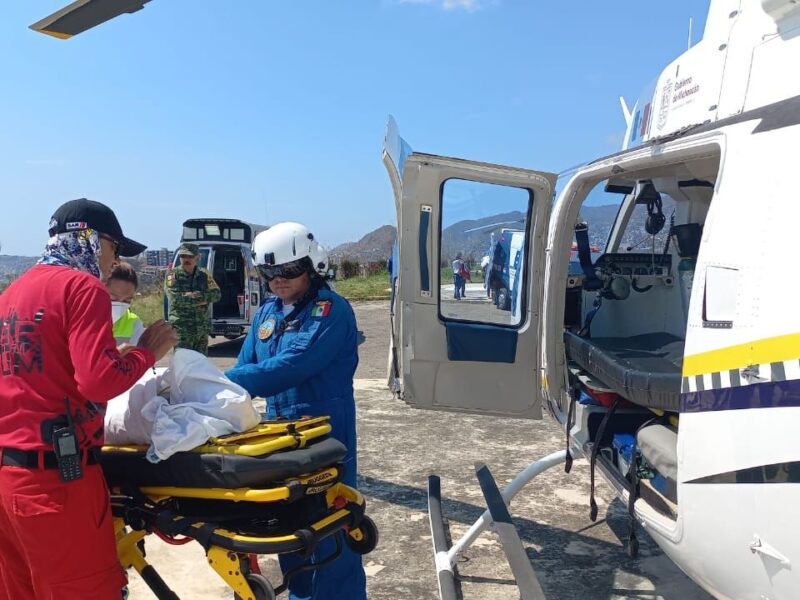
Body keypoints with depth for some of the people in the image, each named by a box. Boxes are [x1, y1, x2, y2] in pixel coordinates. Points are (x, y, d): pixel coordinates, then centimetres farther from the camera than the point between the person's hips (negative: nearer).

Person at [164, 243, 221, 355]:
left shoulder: (204, 274, 8)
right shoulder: (173, 274, -4)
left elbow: (217, 294, 0)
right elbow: (175, 298, -18)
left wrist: (197, 295, -15)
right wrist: (202, 299, -13)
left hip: (202, 328, 4)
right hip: (181, 329, -4)